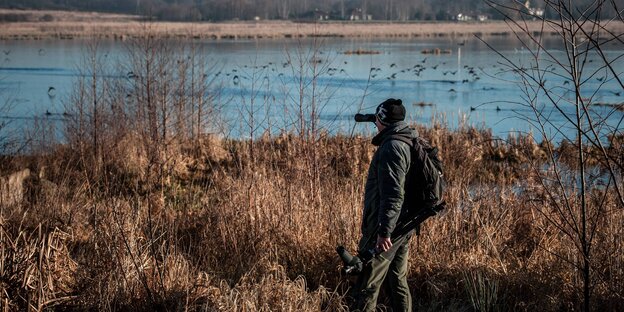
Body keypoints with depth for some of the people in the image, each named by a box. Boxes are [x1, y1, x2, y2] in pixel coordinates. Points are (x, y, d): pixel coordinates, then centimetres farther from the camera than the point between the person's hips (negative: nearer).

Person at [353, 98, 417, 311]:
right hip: (404, 227, 10)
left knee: (366, 286, -7)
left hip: (387, 227, -10)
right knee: (398, 282, 16)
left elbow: (393, 194, -25)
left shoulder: (391, 148, -17)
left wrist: (384, 231, -28)